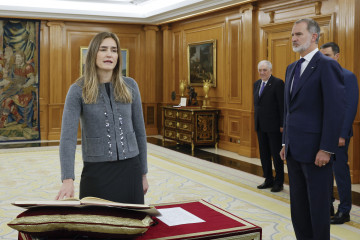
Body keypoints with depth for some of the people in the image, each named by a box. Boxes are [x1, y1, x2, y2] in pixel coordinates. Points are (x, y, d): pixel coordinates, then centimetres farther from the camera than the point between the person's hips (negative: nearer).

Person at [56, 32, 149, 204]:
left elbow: (139, 131, 9)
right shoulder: (78, 90, -6)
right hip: (97, 171, -3)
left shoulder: (129, 86, 3)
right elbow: (68, 137, -15)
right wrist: (67, 180, -28)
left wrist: (143, 173, 10)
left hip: (130, 170, 3)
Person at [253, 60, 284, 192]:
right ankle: (268, 180, 22)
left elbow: (282, 105, -13)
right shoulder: (256, 84, 13)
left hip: (274, 126, -7)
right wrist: (256, 121, 14)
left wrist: (282, 125, -16)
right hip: (260, 126, 7)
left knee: (276, 154, 1)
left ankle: (279, 182, 11)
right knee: (264, 154, 12)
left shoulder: (278, 83, -10)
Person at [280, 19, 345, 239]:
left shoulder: (327, 65, -10)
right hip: (294, 150, 8)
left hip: (315, 150, -8)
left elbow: (336, 109, -16)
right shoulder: (292, 68, 15)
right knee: (298, 205, 14)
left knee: (318, 205, 3)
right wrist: (285, 142, 16)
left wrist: (326, 149, -18)